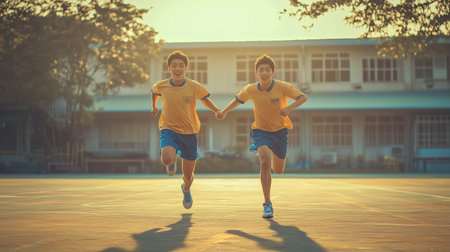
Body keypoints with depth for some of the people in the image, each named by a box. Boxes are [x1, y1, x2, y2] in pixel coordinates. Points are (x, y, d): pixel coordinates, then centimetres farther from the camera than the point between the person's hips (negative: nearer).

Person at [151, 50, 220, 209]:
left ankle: (186, 190, 45)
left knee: (188, 175, 6)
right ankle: (172, 159, 10)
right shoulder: (161, 86, -6)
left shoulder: (194, 87, -10)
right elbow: (154, 91, 18)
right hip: (168, 129, 0)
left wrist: (217, 110, -4)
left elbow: (204, 99, 9)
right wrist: (154, 106, 30)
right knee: (167, 159, -31)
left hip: (189, 132, 0)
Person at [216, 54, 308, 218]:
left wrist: (290, 108, -27)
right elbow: (238, 100, 9)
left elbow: (303, 97, -11)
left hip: (280, 131, 1)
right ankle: (267, 205, -20)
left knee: (278, 170, 12)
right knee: (265, 162, -27)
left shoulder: (282, 87, -17)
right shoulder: (250, 90, -12)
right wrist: (224, 111, 14)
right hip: (261, 130, -1)